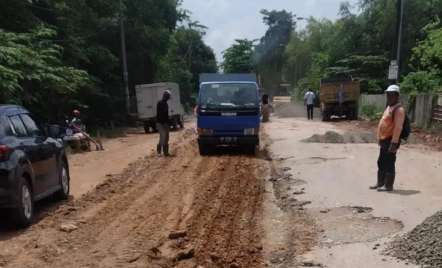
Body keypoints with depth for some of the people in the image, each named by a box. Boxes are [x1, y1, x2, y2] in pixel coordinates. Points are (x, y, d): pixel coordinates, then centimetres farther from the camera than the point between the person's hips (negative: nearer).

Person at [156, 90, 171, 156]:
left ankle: (165, 152, 9)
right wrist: (160, 122, -23)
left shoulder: (165, 104, 15)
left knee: (166, 138, 6)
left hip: (165, 123, 9)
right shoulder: (160, 103, -11)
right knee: (163, 136, -20)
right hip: (160, 123, -9)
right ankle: (158, 150, -6)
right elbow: (159, 114, -19)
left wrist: (168, 123, 15)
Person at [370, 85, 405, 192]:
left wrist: (394, 143, -26)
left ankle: (388, 186, 7)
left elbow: (398, 127, -22)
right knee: (381, 162, 15)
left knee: (389, 163, -2)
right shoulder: (389, 107, 17)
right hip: (384, 139, 10)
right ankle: (380, 183, 25)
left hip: (391, 140, -10)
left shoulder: (399, 109, -15)